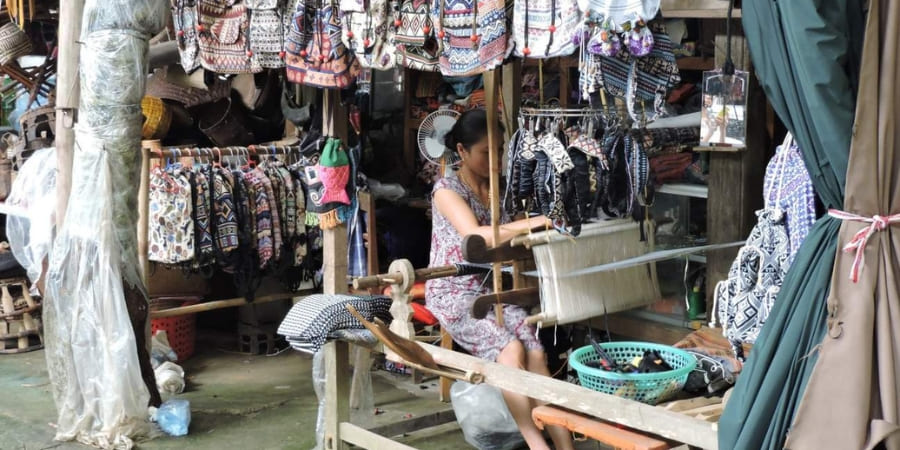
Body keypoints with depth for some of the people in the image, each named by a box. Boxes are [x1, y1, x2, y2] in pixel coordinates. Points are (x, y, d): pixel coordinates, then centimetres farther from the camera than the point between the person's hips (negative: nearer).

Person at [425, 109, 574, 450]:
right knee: (510, 350, -27)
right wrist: (530, 224, -28)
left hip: (490, 289, 6)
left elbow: (503, 240, 16)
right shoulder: (447, 189, -11)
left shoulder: (495, 189, 11)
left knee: (536, 352, -19)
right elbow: (476, 236, -26)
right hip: (452, 294, -6)